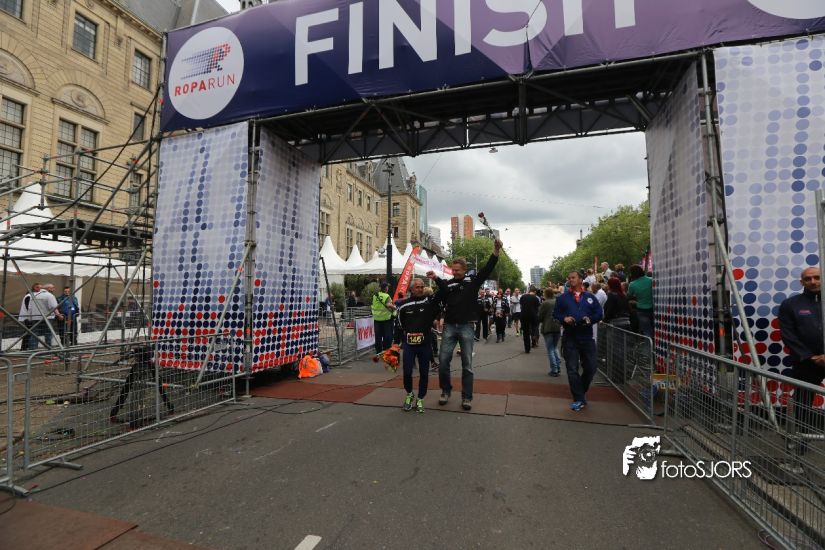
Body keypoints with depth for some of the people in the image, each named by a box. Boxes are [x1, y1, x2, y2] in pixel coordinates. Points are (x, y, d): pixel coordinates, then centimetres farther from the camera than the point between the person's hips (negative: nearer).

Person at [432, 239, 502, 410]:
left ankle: (467, 397, 13)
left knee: (467, 364, 4)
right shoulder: (447, 284, 7)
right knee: (444, 361, 1)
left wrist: (496, 251, -20)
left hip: (466, 327, -1)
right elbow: (438, 301, 1)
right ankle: (446, 391, 21)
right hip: (449, 326, 2)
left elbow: (487, 269, -7)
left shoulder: (473, 281, 3)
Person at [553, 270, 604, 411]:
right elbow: (555, 314, 6)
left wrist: (590, 319, -13)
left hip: (587, 338, 1)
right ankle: (579, 399, 8)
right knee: (572, 369, -1)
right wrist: (564, 318, -14)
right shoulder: (562, 298, 7)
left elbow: (599, 314, 7)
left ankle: (581, 392, 31)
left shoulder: (590, 297, 9)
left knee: (590, 368, 7)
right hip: (570, 339, -1)